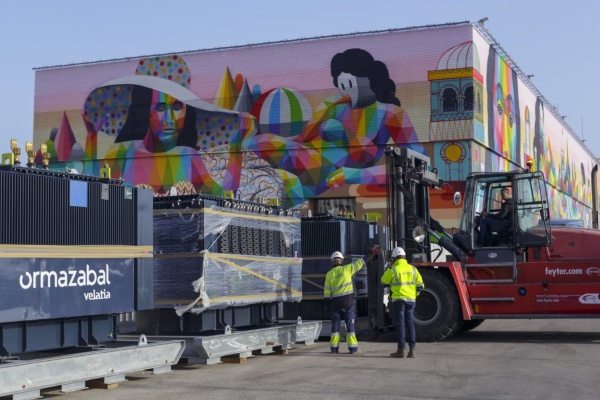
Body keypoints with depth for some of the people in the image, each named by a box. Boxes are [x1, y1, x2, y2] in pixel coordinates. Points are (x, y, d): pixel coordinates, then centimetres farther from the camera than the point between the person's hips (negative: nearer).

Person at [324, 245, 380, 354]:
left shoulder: (329, 274, 0)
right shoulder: (346, 269, -5)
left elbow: (327, 292, 2)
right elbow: (360, 262, 0)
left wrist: (328, 303, 12)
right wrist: (371, 254, 8)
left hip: (335, 302, 2)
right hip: (348, 301, -1)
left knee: (335, 325, 9)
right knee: (350, 324, 3)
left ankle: (334, 348, 7)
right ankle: (353, 348, 0)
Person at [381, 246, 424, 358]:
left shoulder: (393, 270, -8)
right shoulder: (412, 269, 5)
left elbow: (384, 281, 7)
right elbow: (420, 285, 7)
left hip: (399, 299, -4)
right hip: (411, 299, 4)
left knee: (400, 324, -1)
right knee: (410, 323, 9)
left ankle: (401, 350, -3)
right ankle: (412, 350, 8)